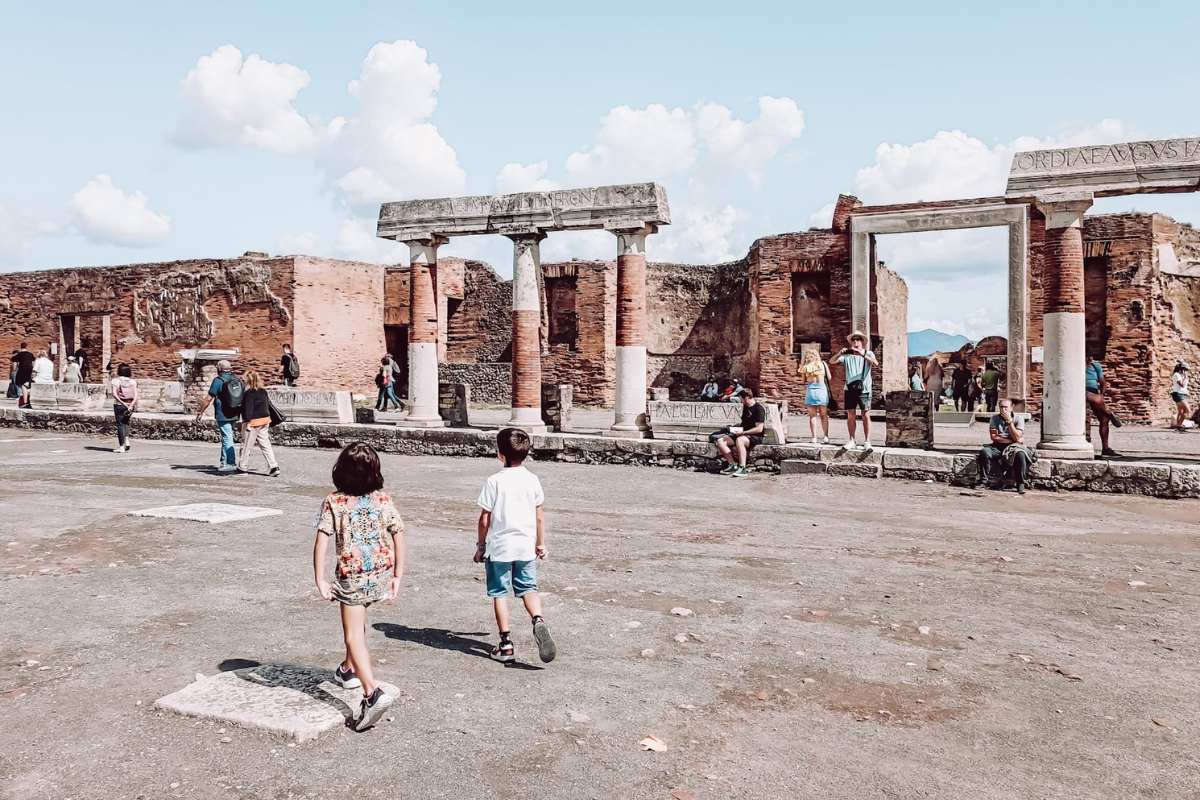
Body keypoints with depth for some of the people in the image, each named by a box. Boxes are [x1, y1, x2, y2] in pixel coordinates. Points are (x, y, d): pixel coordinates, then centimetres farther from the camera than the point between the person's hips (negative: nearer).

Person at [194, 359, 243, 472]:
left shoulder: (218, 380, -10)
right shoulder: (238, 380, 8)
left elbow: (208, 398, -12)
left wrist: (200, 412, -4)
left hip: (223, 415, -7)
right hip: (234, 415, 7)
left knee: (227, 438, -4)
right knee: (226, 437, 18)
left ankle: (231, 464, -3)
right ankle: (224, 461, 23)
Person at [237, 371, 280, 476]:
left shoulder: (249, 394, -14)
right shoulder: (264, 392, 8)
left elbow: (248, 409, -18)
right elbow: (268, 405, 15)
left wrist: (248, 422, -17)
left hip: (253, 421, -7)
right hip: (265, 420, 7)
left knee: (246, 445, 7)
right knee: (265, 445, 7)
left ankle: (241, 466, 18)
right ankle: (274, 466, -2)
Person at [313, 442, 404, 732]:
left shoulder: (334, 502, -10)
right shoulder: (384, 500, -2)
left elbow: (321, 541, -17)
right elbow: (399, 537, -2)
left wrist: (320, 580, -12)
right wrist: (397, 576, 6)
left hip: (351, 577, -4)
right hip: (381, 574, 5)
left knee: (354, 637, -1)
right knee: (358, 620, 29)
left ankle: (373, 693, -16)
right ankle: (349, 670, 46)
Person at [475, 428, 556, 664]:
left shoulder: (494, 481, -11)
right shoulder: (532, 480, 0)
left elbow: (485, 519, -8)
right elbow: (539, 517, 6)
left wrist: (480, 546, 5)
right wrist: (541, 544, 18)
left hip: (499, 547, -3)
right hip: (526, 546, 3)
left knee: (499, 593, 8)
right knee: (528, 588, 14)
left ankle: (506, 644, 9)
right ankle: (538, 621, -14)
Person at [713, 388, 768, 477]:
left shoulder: (759, 408, -12)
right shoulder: (745, 407, 14)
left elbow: (759, 429, -19)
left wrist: (742, 432, -19)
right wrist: (736, 429, 6)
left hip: (756, 436, -9)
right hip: (743, 435, 9)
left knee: (739, 440, -41)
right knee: (720, 441, -10)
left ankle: (742, 468, -38)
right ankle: (732, 465, -12)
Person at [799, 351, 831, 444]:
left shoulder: (805, 367, 3)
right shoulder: (823, 364, 5)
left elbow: (803, 380, 4)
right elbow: (829, 377, 8)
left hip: (810, 389, -1)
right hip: (822, 388, 1)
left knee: (812, 415, 4)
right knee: (824, 415, 9)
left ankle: (814, 438, 1)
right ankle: (825, 437, 4)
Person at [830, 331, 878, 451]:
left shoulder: (868, 354, 6)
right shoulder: (847, 356, 11)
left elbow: (876, 364, -14)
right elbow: (832, 361, 0)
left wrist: (862, 354, -26)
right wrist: (840, 353, -18)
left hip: (864, 389, -2)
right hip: (850, 389, 2)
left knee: (866, 415, -3)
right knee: (851, 416, 5)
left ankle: (867, 442, -2)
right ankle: (851, 441, 11)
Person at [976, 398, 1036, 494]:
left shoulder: (1018, 420, -1)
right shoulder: (995, 418, 5)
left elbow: (1017, 438, -13)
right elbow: (994, 437, -3)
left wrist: (1009, 421, -16)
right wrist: (1011, 440, -10)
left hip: (1014, 447, -2)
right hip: (998, 447, 2)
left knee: (1020, 455, -35)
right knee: (984, 452, -28)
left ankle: (1021, 484, -24)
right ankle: (984, 479, -14)